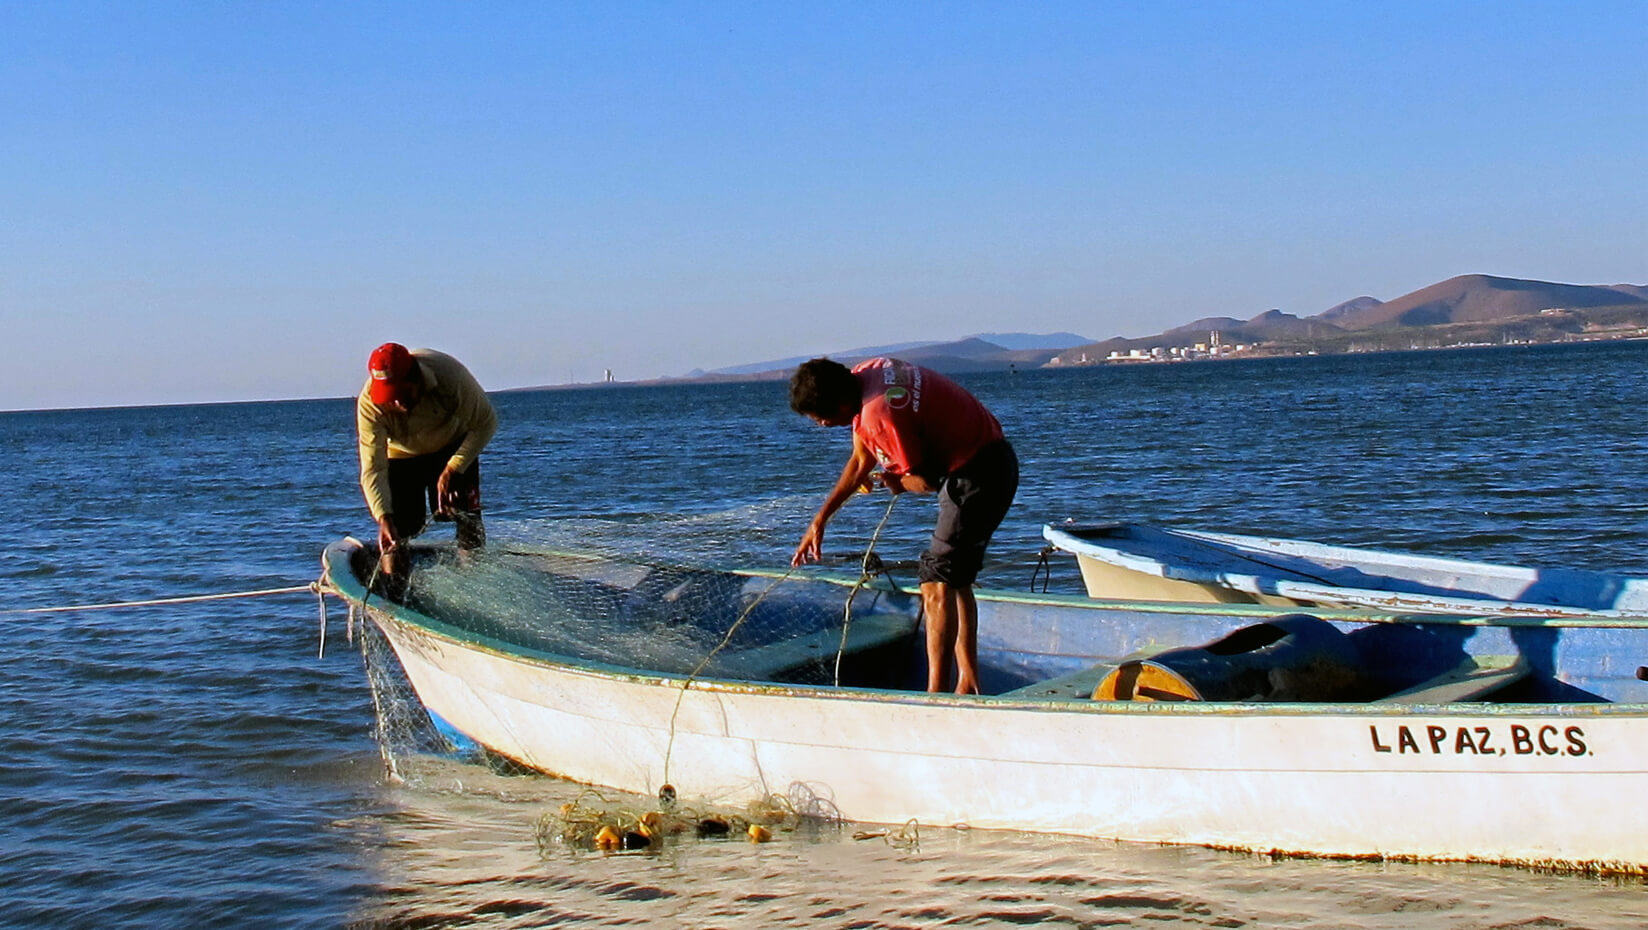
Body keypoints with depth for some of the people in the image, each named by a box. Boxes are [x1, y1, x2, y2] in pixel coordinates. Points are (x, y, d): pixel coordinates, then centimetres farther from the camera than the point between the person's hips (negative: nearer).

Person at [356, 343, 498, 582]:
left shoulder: (449, 374, -35)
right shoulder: (370, 403, -33)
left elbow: (486, 423, -20)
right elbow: (373, 468, -31)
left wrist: (453, 469, -26)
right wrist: (383, 517, -45)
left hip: (452, 445, 0)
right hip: (401, 455, 0)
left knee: (467, 516, -13)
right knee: (398, 530, -11)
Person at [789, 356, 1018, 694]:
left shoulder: (881, 415, -28)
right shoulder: (861, 377, 3)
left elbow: (924, 482, -19)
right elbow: (860, 462, 16)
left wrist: (897, 483, 4)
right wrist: (819, 521, 19)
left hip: (981, 473, -10)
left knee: (937, 583, -12)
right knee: (955, 579, 16)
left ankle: (935, 696, -16)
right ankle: (968, 686, 21)